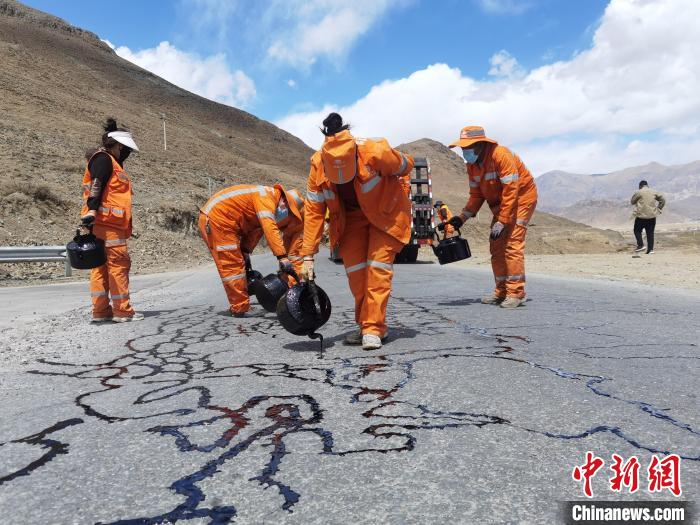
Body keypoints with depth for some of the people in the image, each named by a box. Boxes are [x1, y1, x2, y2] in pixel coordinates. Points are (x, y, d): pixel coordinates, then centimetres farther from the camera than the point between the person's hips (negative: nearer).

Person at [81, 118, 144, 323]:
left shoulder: (111, 163, 25)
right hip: (106, 222, -10)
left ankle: (101, 310, 12)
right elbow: (96, 186, -19)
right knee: (119, 263, -7)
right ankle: (122, 310, -4)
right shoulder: (103, 159, -5)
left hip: (110, 223, 10)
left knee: (102, 266, 9)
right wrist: (91, 212, -29)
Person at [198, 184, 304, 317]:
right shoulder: (267, 195, -17)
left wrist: (245, 252, 3)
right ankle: (240, 309, -1)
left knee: (236, 264, 15)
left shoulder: (270, 203, 13)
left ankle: (239, 306, 23)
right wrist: (282, 257, -31)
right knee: (232, 265, -7)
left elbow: (254, 230, 14)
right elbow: (269, 227, -28)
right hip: (216, 218, -10)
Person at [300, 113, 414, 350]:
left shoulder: (375, 152, -33)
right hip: (350, 217, 3)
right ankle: (366, 324, 14)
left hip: (385, 213, -3)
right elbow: (313, 211, -18)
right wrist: (308, 256, -20)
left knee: (377, 267, -14)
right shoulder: (318, 164, -23)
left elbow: (406, 165, -11)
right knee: (355, 270, -2)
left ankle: (373, 328, -8)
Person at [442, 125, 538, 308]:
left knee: (512, 244, -16)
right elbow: (476, 194, 5)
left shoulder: (501, 155, -25)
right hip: (499, 204, 8)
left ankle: (516, 293, -11)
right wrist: (462, 217, -8)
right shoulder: (472, 165, -1)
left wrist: (501, 222, -28)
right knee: (496, 247, 4)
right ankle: (501, 291, 12)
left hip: (521, 199, -8)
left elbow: (511, 192, -27)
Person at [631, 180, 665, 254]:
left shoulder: (638, 192, -6)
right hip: (652, 216, 4)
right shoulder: (654, 192, 8)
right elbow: (663, 200, 10)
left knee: (637, 231, 11)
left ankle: (641, 245, -3)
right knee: (650, 233, 8)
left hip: (641, 216, -4)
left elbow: (632, 201, 3)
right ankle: (650, 249, 5)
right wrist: (659, 209, 13)